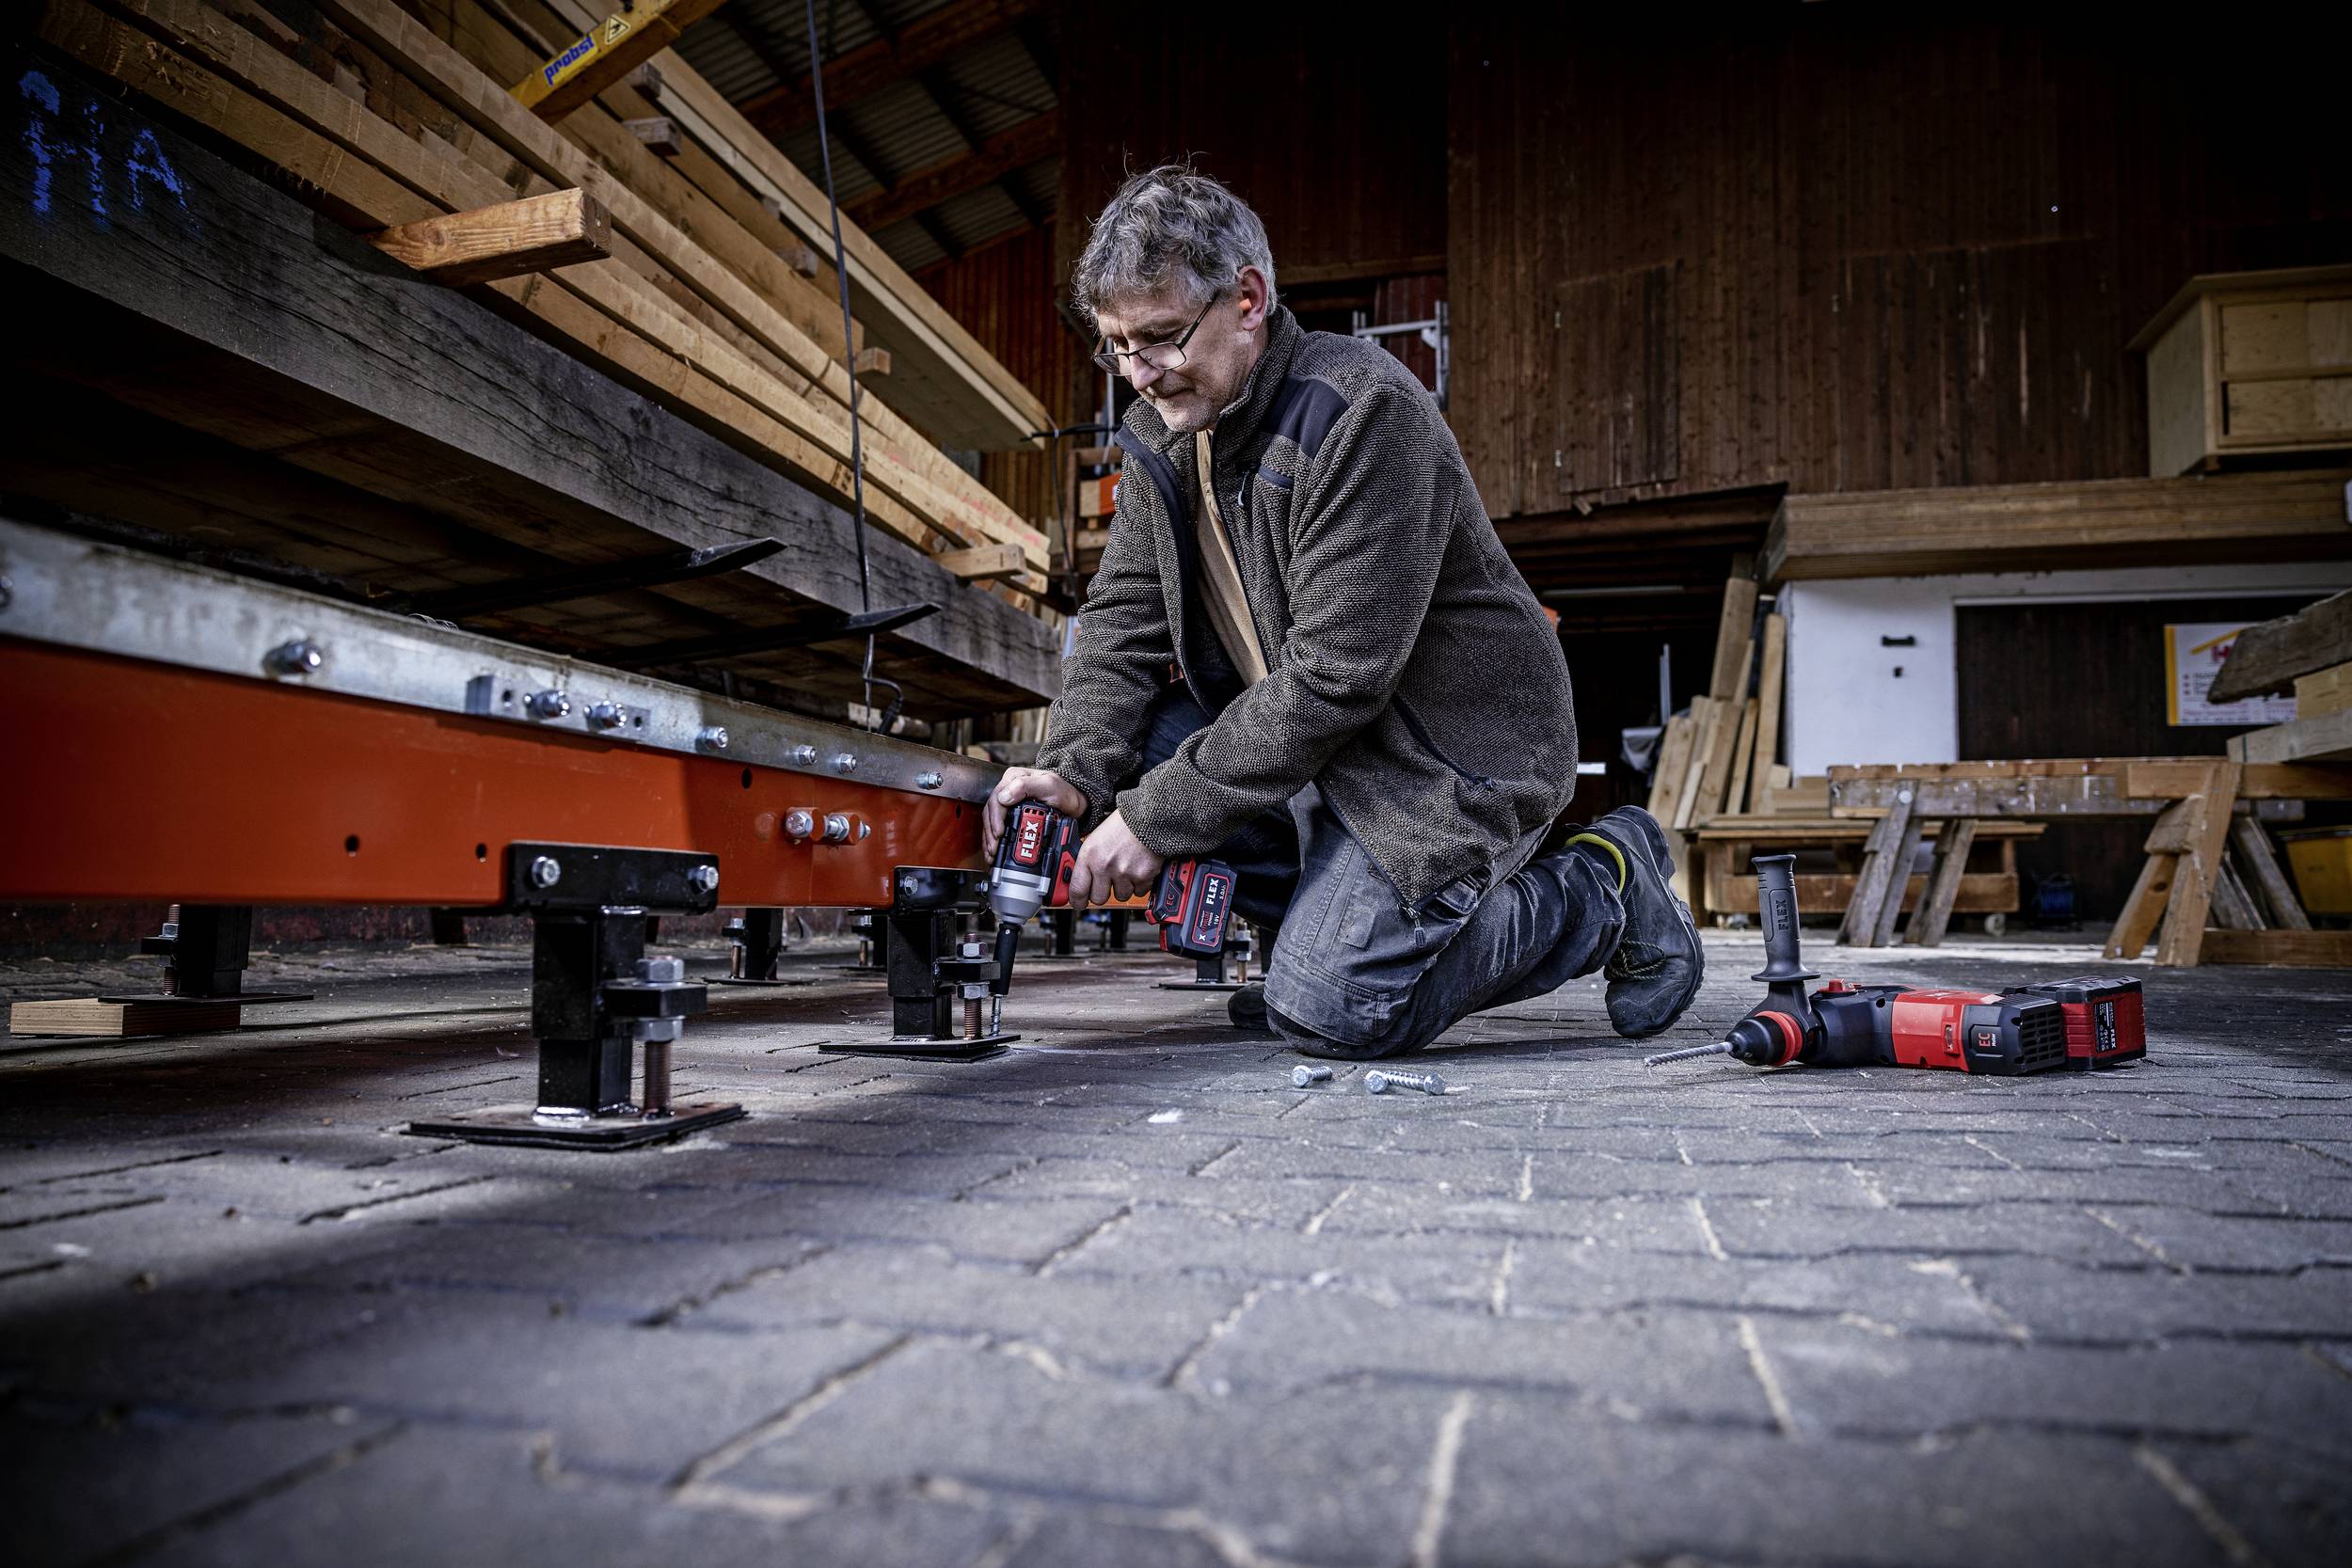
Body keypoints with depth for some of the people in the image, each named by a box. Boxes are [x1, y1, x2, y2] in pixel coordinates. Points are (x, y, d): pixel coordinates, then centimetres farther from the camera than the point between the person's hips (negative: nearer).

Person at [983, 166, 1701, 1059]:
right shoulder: (1161, 436, 4)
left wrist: (1157, 816, -23)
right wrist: (1076, 771, -20)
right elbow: (1121, 626, -1)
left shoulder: (1362, 411, -23)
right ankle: (1327, 919, 5)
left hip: (1452, 751, -8)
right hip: (1302, 737, 8)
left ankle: (1602, 890, 3)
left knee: (1332, 1011, -19)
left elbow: (1332, 677, -27)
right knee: (1124, 750, -9)